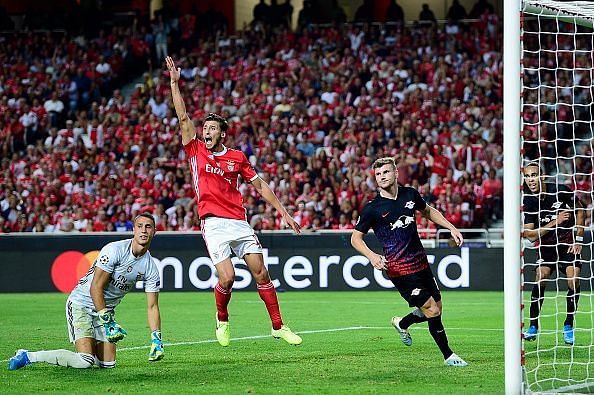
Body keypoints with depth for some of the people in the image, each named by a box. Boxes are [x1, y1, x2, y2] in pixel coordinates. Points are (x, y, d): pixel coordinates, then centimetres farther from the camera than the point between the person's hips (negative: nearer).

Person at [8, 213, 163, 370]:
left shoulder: (151, 267, -2)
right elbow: (96, 288, -22)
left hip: (106, 309, 7)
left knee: (108, 364, -3)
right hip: (82, 303, -7)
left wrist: (156, 339, -10)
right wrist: (107, 321, -23)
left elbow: (152, 307, 1)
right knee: (85, 362, -22)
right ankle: (27, 356, -9)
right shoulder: (114, 250, -21)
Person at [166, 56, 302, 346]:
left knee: (261, 272, -1)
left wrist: (283, 212, 15)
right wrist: (174, 83, -3)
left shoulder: (237, 157, 11)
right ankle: (222, 320, 14)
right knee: (227, 278, -14)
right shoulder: (195, 151, 7)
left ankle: (278, 327, 8)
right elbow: (183, 117, 1)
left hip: (239, 222, 2)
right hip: (213, 224, -2)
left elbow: (260, 186, 17)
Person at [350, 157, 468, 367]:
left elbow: (428, 211, 23)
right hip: (399, 269, -6)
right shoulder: (372, 208, -11)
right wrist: (371, 256, -21)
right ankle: (448, 356, 5)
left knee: (436, 309, 12)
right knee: (432, 310, -10)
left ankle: (402, 323, 39)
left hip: (421, 263, 6)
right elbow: (355, 238, -3)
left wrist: (451, 227, 14)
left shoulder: (410, 194, 3)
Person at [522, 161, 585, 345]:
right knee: (540, 278, -19)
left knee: (574, 281, -16)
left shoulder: (561, 191, -15)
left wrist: (579, 238, -2)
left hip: (569, 243, -1)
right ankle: (533, 327, -7)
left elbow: (579, 209, 2)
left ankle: (568, 326, 1)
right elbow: (531, 235, -13)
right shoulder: (527, 202, -13)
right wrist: (555, 222, -23)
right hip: (546, 245, 1)